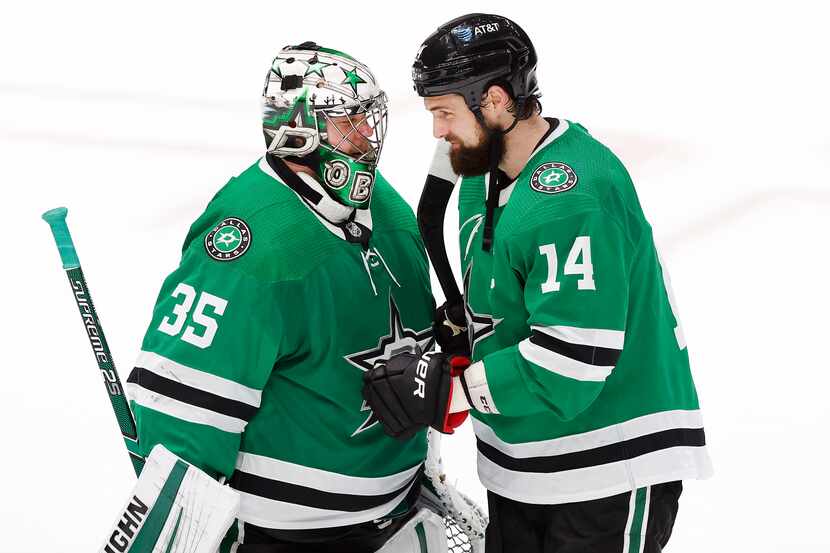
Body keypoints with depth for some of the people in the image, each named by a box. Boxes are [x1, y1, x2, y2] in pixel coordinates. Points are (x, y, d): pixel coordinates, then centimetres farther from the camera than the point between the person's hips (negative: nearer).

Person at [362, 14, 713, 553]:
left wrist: (447, 391, -23)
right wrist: (459, 327, -1)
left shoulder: (573, 196, -26)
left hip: (610, 471, -9)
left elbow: (570, 364, -30)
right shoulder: (482, 173, 6)